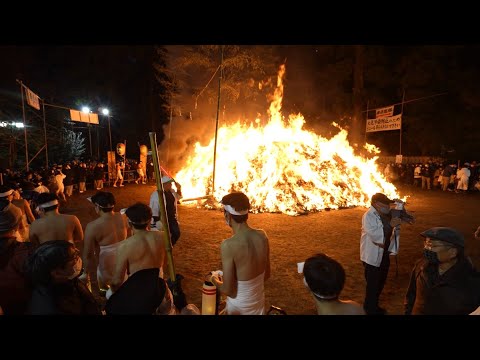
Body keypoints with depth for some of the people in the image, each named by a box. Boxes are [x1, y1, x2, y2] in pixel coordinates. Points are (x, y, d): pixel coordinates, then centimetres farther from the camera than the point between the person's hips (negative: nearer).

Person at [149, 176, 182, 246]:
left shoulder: (172, 191, 0)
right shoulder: (156, 194, -22)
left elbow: (178, 197, 20)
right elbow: (154, 209, -19)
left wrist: (179, 189, 1)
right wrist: (156, 222, -19)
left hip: (172, 217, 7)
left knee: (176, 233, 11)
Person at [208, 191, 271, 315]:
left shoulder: (229, 245, -28)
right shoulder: (262, 235, -12)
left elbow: (228, 290, -20)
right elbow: (266, 275, 1)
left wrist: (214, 279, -1)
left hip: (239, 306, -4)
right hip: (259, 300, 5)